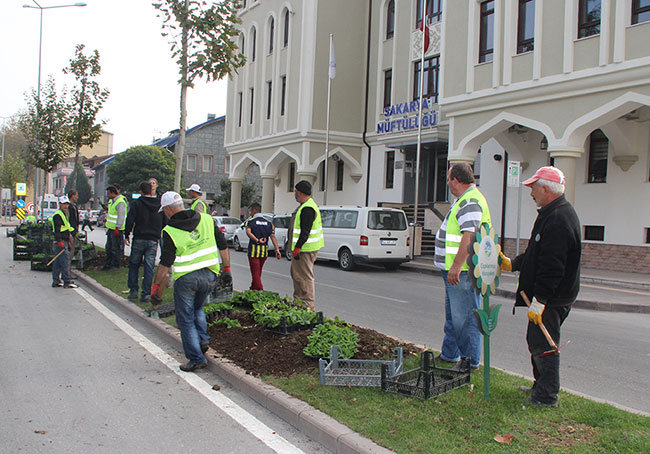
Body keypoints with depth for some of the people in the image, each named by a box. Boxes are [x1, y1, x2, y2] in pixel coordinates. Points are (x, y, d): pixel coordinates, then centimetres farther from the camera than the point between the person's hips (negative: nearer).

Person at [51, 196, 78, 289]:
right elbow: (57, 230, -20)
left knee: (58, 262, 12)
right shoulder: (57, 215, -12)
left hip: (64, 241, 10)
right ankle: (67, 282, -12)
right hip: (60, 242, -10)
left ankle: (56, 281, 17)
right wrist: (60, 241, -26)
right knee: (64, 260, -11)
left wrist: (68, 241, 27)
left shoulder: (64, 214, 21)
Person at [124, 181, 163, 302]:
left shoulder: (136, 203, -5)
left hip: (139, 239, -2)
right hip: (153, 240, 2)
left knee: (134, 265, 12)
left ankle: (133, 291, 10)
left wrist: (126, 234, 1)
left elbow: (130, 220, -9)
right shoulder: (160, 204, 5)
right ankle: (146, 294, 1)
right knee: (149, 267, 3)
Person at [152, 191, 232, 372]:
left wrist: (157, 287, -3)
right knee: (197, 308, 28)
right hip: (209, 275, 5)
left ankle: (196, 359, 10)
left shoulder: (170, 231, -11)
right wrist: (226, 268, 15)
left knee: (186, 319, 9)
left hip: (186, 279, -4)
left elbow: (165, 264, -12)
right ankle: (203, 340, 15)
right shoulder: (207, 219, 2)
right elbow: (223, 245, 6)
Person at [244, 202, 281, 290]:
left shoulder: (250, 221, -1)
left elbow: (248, 232, -21)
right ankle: (253, 288, 35)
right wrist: (277, 250, -7)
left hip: (254, 250, -5)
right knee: (258, 272, 20)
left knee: (255, 273, -3)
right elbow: (273, 237, 0)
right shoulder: (268, 222, 11)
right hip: (265, 251, 5)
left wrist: (257, 240, -28)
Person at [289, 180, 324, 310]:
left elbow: (305, 232, -25)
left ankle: (309, 304, 0)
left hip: (305, 249, -11)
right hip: (302, 247, 11)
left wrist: (297, 248, -25)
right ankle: (298, 300, 28)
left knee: (305, 276, -6)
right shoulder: (305, 206, 16)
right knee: (296, 274, 19)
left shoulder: (307, 209, -19)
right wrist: (296, 247, 24)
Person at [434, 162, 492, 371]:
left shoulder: (470, 201, -17)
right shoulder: (465, 199, 18)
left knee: (464, 317, -4)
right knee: (453, 315, 20)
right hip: (455, 270, 11)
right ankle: (449, 354, 32)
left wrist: (456, 266, -30)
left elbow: (469, 236, -29)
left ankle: (471, 360, 6)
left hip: (462, 271, -11)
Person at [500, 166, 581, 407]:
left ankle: (546, 396, 6)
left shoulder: (558, 219, -22)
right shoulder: (552, 214, 13)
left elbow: (552, 266, -26)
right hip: (547, 296, 11)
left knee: (543, 345, -3)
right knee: (536, 341, 19)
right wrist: (513, 263, 26)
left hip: (552, 298, -11)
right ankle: (541, 386, 32)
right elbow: (538, 254, 24)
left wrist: (540, 299, -26)